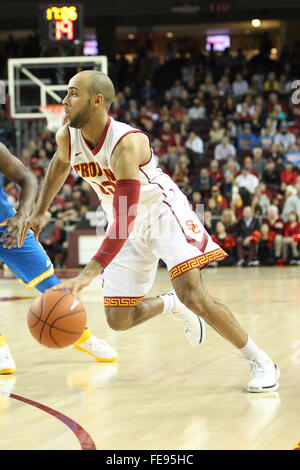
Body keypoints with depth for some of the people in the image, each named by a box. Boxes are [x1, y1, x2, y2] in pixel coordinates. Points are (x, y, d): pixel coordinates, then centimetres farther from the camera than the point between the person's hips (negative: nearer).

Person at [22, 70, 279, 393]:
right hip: (125, 222, 7)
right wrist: (39, 212, 20)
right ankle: (170, 305, 31)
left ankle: (261, 362, -10)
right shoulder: (67, 137, -14)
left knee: (192, 295, -24)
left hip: (163, 211, -6)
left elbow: (124, 221, -40)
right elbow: (58, 166, 15)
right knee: (118, 320, 0)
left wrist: (88, 274, -49)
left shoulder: (126, 143, -34)